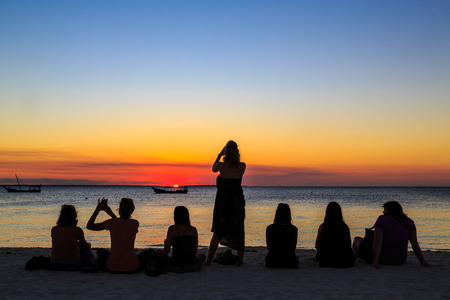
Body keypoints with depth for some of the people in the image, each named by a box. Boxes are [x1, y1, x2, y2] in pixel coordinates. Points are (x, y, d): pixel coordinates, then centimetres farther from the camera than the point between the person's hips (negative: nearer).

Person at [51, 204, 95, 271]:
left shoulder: (54, 229, 4)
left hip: (55, 265, 5)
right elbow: (85, 245, 14)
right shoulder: (77, 230, -7)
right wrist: (89, 244, 35)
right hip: (72, 265, -5)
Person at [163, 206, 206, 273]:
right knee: (202, 255, 35)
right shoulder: (194, 229, 3)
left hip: (174, 266, -2)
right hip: (192, 266, 2)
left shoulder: (172, 228, -6)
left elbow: (166, 251, -4)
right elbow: (195, 251, 9)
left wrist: (166, 243, 18)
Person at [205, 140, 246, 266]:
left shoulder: (221, 165, -10)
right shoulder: (242, 166, -6)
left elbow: (213, 169, 12)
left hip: (222, 201, -1)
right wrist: (234, 155, 12)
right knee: (238, 230, 11)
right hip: (238, 201, 1)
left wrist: (219, 155, 12)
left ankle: (209, 260, 10)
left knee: (217, 231, 9)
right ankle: (240, 260, 13)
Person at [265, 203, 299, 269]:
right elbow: (293, 248, 2)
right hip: (290, 264, 0)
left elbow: (268, 248, 3)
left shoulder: (269, 228, -10)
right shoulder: (294, 229, -10)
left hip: (272, 263, 0)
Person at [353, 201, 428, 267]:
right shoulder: (409, 222, -5)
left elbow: (377, 242, -25)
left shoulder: (382, 219, -20)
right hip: (400, 260, 5)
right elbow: (415, 244, -7)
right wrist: (422, 261, -1)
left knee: (357, 240, 21)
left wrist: (375, 262, -28)